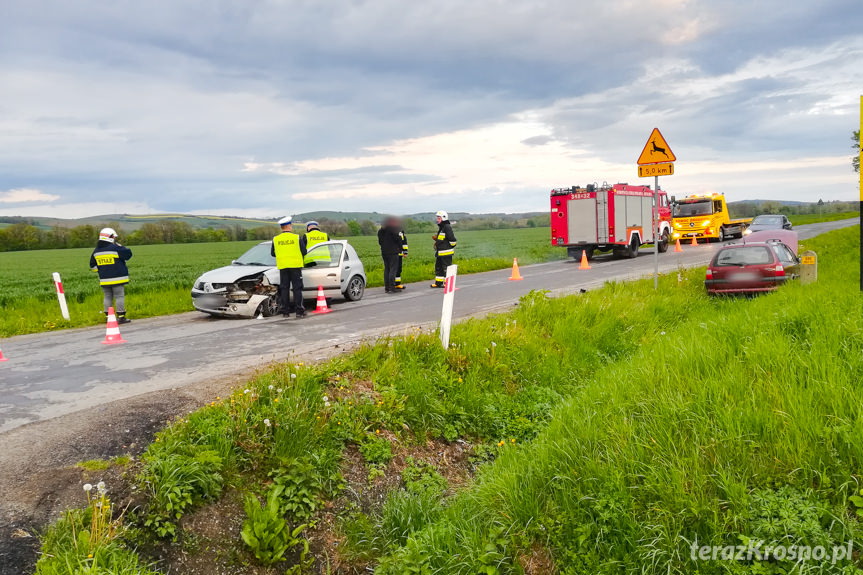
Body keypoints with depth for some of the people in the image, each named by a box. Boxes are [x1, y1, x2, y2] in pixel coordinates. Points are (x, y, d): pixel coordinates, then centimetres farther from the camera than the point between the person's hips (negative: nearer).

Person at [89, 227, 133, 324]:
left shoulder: (96, 251, 9)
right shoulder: (115, 248, -12)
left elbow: (93, 266, 14)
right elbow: (128, 254, -7)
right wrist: (120, 246, 4)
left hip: (104, 279, 6)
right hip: (117, 278, -6)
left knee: (108, 297, 11)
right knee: (119, 297, -2)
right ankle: (121, 317, -3)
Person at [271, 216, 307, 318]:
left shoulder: (276, 239, 3)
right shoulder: (296, 237, -6)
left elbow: (272, 253, 9)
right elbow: (304, 252, -4)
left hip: (282, 267, 3)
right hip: (295, 265, -3)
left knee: (284, 288, 9)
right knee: (297, 288, 1)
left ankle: (285, 311, 9)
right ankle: (299, 311, -2)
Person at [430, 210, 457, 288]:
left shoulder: (447, 227, -15)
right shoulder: (441, 228, 18)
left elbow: (452, 239, -19)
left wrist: (451, 247, -9)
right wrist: (436, 238, 13)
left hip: (446, 252, -11)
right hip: (440, 252, 11)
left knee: (447, 267, -4)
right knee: (438, 267, 14)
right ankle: (438, 282, 21)